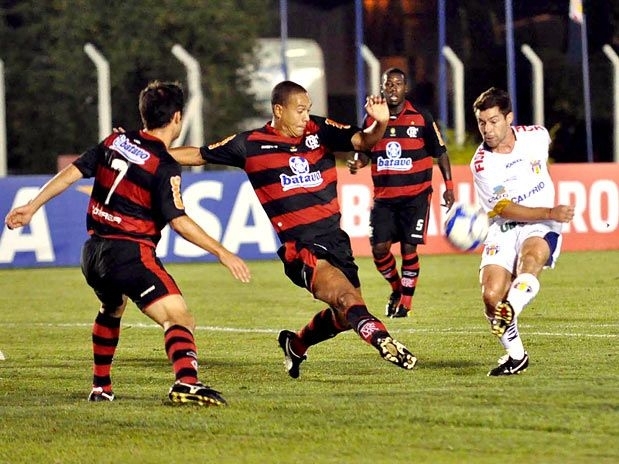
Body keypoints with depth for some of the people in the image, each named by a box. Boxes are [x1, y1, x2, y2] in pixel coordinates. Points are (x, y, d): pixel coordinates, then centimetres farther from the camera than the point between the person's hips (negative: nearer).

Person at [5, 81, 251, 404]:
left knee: (112, 309, 35)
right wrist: (222, 253, -12)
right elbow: (178, 221, -16)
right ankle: (186, 382, -40)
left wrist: (32, 207, 16)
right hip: (130, 253, -7)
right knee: (179, 318, -16)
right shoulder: (165, 167, -10)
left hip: (93, 253, 8)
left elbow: (71, 173, 9)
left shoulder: (114, 143, 8)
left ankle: (101, 386, 38)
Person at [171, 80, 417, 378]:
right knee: (345, 295, -28)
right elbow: (198, 155, 11)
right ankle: (383, 341, -46)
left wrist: (379, 124, -28)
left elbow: (362, 141, -5)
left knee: (345, 316, 14)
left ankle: (296, 345, 38)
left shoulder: (320, 131, 5)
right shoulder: (251, 144, 0)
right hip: (298, 245, -5)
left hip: (334, 237, 5)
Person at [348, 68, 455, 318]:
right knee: (379, 248, -5)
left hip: (416, 195, -3)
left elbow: (440, 152, 4)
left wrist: (448, 185, 0)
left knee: (408, 248, -6)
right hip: (383, 196, 3)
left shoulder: (422, 117, -2)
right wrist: (358, 162, -8)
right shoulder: (372, 119, 5)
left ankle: (405, 303, 7)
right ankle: (396, 288, 24)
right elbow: (364, 152, 15)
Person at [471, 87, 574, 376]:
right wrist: (551, 213, -24)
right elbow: (506, 210, -14)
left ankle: (510, 313, -57)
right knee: (491, 295, -19)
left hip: (541, 228, 0)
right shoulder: (481, 164, -10)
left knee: (531, 256, -36)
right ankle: (515, 355, 1)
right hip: (503, 230, 0)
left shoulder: (536, 136, -1)